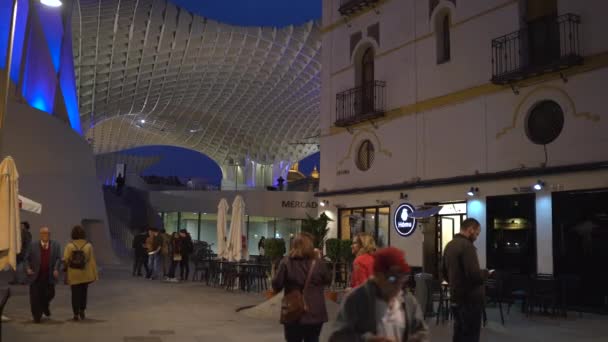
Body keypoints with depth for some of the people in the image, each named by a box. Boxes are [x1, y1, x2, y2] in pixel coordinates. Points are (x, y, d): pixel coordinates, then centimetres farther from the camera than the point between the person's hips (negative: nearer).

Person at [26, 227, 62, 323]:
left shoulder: (55, 245, 3)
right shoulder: (33, 245, 3)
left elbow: (58, 258, -3)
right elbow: (28, 259, 6)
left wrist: (56, 269, -17)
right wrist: (28, 268, -9)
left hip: (49, 276, 1)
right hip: (36, 276, -1)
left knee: (49, 294, 7)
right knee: (35, 297, 0)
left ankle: (45, 306, 40)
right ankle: (37, 316, 13)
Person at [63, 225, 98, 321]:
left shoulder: (69, 245, -8)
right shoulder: (88, 245, -5)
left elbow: (65, 260, -15)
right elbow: (92, 261, -5)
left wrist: (68, 266, 4)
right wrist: (94, 274, 0)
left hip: (73, 274, -1)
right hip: (85, 274, 1)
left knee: (75, 294, 7)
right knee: (83, 293, 18)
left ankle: (76, 314, 4)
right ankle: (82, 311, 18)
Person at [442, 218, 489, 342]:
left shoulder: (449, 245, 11)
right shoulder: (467, 245, -19)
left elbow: (444, 272, 20)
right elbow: (474, 274, -25)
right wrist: (485, 273, -7)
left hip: (456, 298, 9)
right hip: (470, 300, -9)